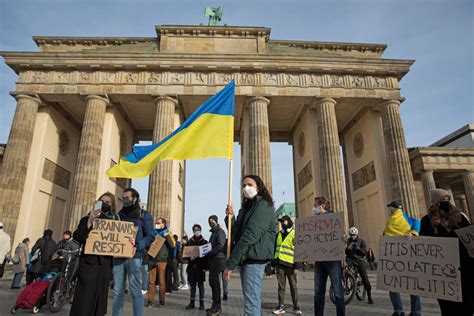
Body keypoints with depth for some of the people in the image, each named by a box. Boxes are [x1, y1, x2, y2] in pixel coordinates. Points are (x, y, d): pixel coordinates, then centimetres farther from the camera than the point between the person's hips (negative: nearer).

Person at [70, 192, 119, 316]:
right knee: (84, 299, -6)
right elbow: (77, 237, -8)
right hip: (89, 262, -3)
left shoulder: (115, 221, 10)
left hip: (105, 264, 3)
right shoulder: (87, 218, 4)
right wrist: (89, 222, -19)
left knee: (100, 298, 9)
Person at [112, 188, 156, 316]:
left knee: (135, 291, -3)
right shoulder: (119, 214, 19)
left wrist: (137, 246, -17)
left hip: (134, 256, -4)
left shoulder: (144, 215, 5)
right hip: (118, 256, 4)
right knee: (117, 291, 7)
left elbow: (151, 236, -2)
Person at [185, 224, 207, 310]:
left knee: (200, 285, 2)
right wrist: (189, 257, -13)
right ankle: (192, 302, 16)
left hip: (200, 267, -2)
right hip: (191, 266, 2)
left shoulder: (204, 242, 4)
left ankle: (201, 303, 10)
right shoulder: (189, 242, 9)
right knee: (192, 285, 7)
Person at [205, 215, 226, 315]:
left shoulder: (220, 231, -9)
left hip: (218, 259, -9)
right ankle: (215, 305, 20)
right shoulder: (213, 232, 21)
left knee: (215, 282, -7)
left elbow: (220, 246, -20)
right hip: (212, 260, 9)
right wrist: (207, 255, 11)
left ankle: (217, 307, -1)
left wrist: (208, 253, -17)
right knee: (212, 282, 12)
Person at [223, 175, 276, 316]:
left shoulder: (263, 206, -10)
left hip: (254, 258, -9)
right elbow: (236, 234, 19)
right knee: (252, 300, 16)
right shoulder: (247, 207, 19)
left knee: (251, 303, -9)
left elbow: (249, 236, -20)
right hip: (244, 258, 9)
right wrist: (230, 218, 0)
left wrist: (230, 264, -20)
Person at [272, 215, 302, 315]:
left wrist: (297, 265, -12)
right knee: (281, 285, 8)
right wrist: (273, 262, 13)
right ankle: (281, 306, 15)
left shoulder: (295, 234, -2)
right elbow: (275, 248, 19)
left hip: (290, 264, -5)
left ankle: (295, 306, 16)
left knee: (293, 286, 6)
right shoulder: (279, 234, 15)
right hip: (280, 263, 5)